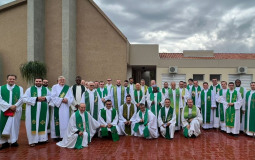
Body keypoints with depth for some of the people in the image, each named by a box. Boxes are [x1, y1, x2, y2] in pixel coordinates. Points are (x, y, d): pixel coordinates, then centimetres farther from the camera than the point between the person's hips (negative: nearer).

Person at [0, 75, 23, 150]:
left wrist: (15, 106, -14)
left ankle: (14, 141, 9)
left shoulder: (19, 88, 8)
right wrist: (9, 106, -13)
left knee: (14, 125, 2)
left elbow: (21, 99, 0)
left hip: (16, 110, 0)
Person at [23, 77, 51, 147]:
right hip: (32, 111, -2)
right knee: (33, 125, 1)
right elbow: (24, 99, -8)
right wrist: (36, 99, -16)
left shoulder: (46, 89, 9)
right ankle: (33, 140, 10)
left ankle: (42, 138, 22)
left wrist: (45, 98, -10)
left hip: (43, 111, 3)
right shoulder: (30, 89, 0)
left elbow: (50, 97, 12)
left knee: (43, 124, 9)